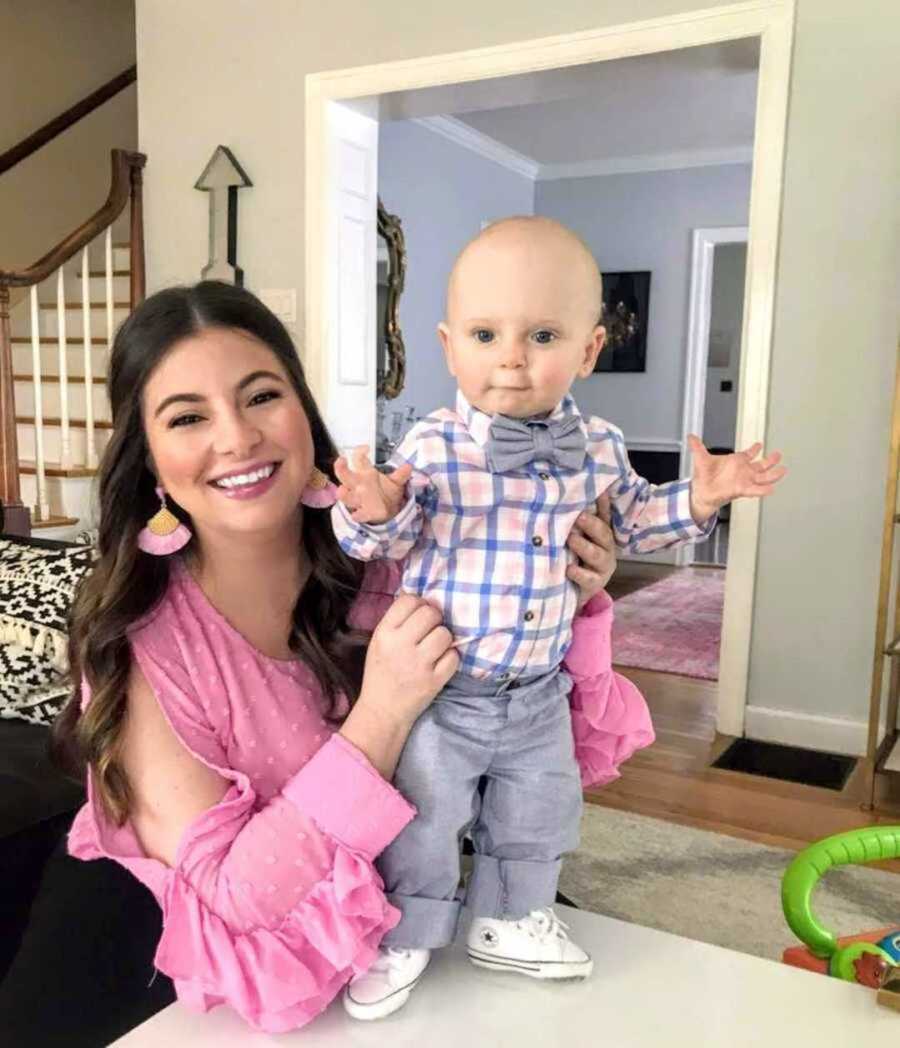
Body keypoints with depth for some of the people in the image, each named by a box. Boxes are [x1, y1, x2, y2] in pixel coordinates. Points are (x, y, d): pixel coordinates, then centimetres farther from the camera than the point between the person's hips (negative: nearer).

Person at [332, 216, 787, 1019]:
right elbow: (394, 541, -11)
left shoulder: (597, 448, -4)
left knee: (539, 813, 20)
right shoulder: (433, 447, -15)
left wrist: (696, 498, -3)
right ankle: (408, 935, 32)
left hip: (538, 690, 4)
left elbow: (631, 522, 12)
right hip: (440, 688, -4)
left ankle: (508, 919, 44)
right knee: (420, 817, 8)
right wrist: (374, 513, -32)